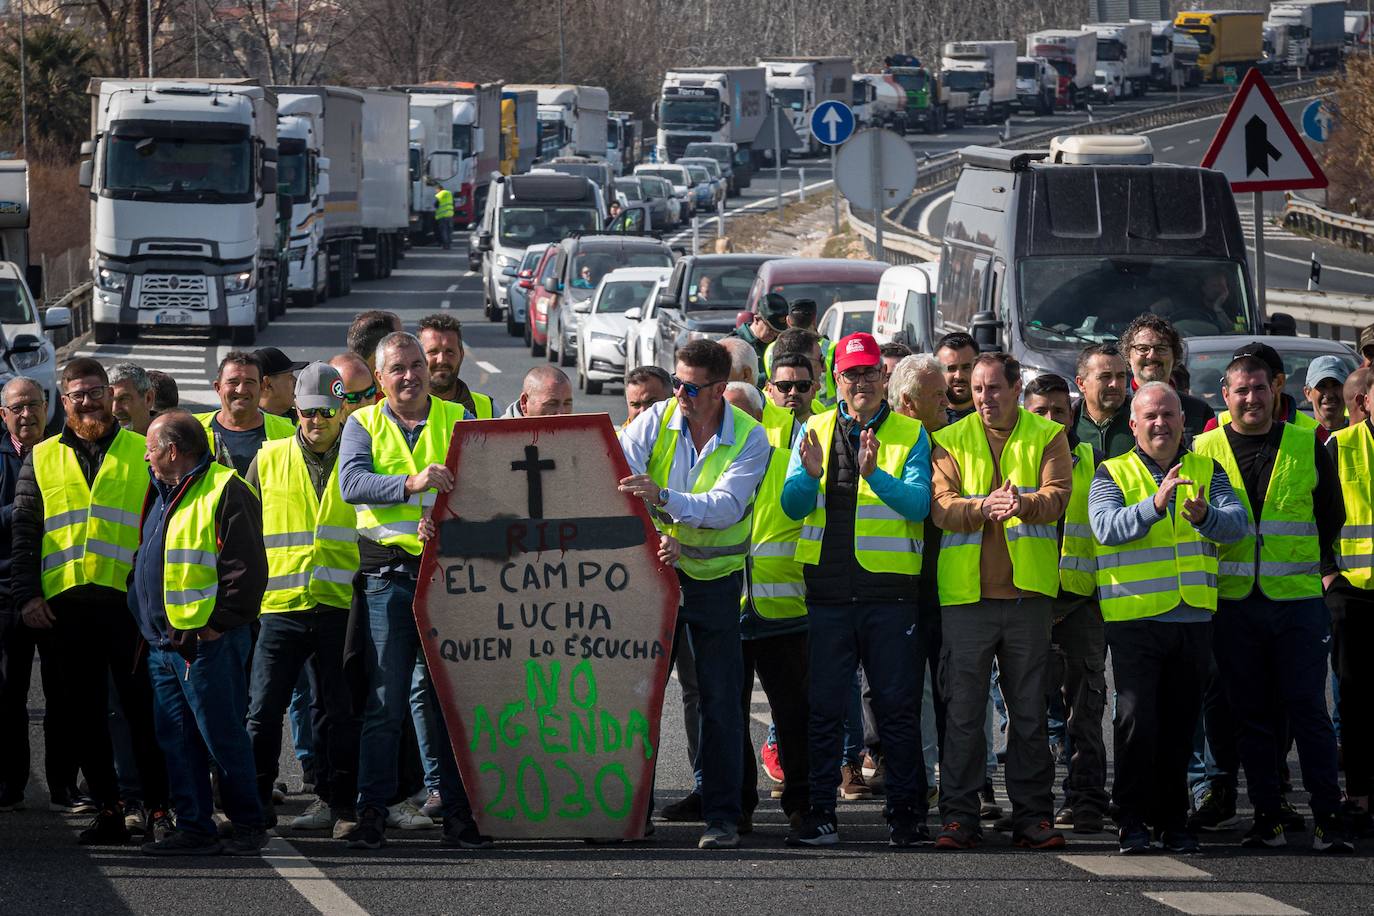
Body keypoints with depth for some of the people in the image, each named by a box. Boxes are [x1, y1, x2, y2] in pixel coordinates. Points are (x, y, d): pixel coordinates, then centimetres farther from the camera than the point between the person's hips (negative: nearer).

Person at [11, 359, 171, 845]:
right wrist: (27, 594, 1)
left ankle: (158, 806, 3)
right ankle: (107, 809, 8)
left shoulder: (142, 453, 8)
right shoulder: (42, 459, 14)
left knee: (143, 706, -2)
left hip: (129, 599, -2)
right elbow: (24, 533, 11)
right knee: (85, 712, 4)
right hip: (67, 600, 2)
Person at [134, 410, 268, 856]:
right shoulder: (161, 495, 19)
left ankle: (248, 826, 5)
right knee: (177, 740, 8)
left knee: (222, 737, -4)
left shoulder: (226, 493, -10)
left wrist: (219, 624, -17)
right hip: (163, 645, 9)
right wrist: (148, 626, 19)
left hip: (207, 643, -9)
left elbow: (247, 569, -15)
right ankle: (194, 829, 11)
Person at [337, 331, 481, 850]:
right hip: (389, 577, -1)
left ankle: (457, 812, 7)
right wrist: (412, 484, -26)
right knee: (383, 702, -2)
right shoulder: (364, 424, 7)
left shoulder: (458, 419, 9)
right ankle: (372, 813, 2)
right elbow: (351, 484, -10)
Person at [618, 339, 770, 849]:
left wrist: (663, 498, -37)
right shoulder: (656, 421, -4)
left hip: (716, 579, -2)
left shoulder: (749, 438, -11)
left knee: (720, 702, -2)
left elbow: (726, 506, -23)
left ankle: (721, 817, 2)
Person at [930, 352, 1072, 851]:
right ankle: (959, 816, 3)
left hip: (1027, 588, 0)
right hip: (966, 590, 0)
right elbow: (942, 506, -6)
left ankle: (1032, 814, 11)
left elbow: (1057, 495, -8)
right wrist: (984, 508, -26)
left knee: (1029, 710, 5)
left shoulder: (1046, 437, 7)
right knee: (963, 710, -1)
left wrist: (1023, 504, -30)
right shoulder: (951, 441, 8)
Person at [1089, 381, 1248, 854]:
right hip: (1134, 617, -3)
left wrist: (1205, 516, -27)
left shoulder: (1207, 472, 11)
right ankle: (1133, 820, -3)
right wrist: (1154, 505, -30)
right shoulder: (1112, 475, 3)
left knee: (1180, 724, 8)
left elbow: (1236, 522, -5)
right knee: (1136, 719, -11)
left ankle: (1173, 820, 17)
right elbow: (1106, 528, -15)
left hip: (1193, 619, 3)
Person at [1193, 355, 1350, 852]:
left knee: (1308, 708, -5)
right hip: (1232, 602, 1)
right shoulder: (1204, 450, 6)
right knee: (1251, 713, 5)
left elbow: (1332, 514, 15)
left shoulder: (1307, 447, 6)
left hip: (1297, 600, -1)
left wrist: (1317, 564, 11)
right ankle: (1267, 819, 10)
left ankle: (1328, 819, -3)